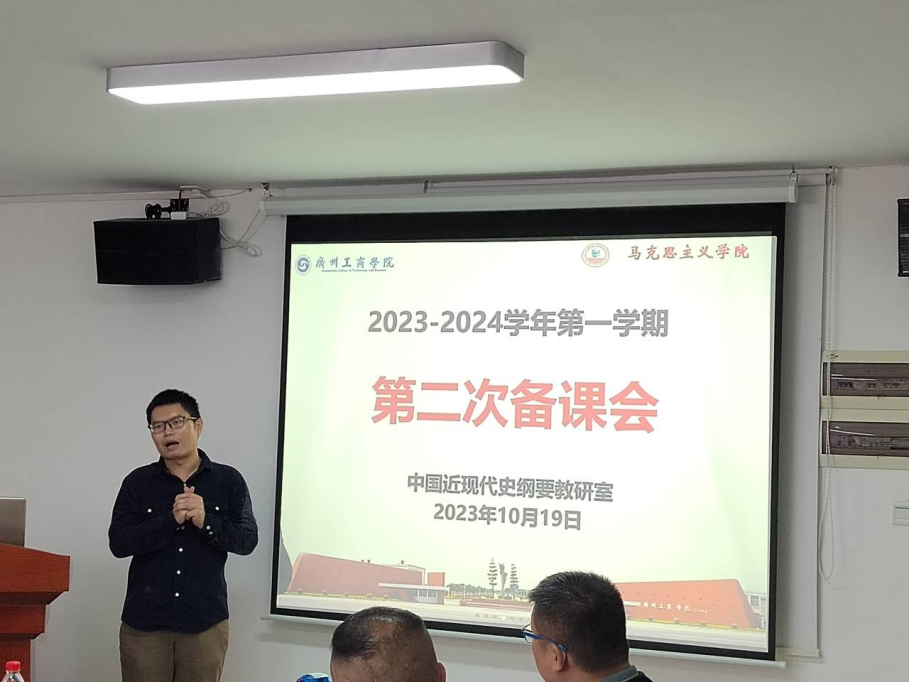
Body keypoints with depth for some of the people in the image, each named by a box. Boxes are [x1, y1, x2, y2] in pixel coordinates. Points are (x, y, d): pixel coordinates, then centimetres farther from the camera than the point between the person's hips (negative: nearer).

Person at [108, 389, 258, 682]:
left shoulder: (228, 481, 3)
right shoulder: (137, 482, 4)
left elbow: (247, 540, -4)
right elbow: (118, 542, -6)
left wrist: (205, 520, -20)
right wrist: (171, 520, -18)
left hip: (205, 622, 0)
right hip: (144, 621, 1)